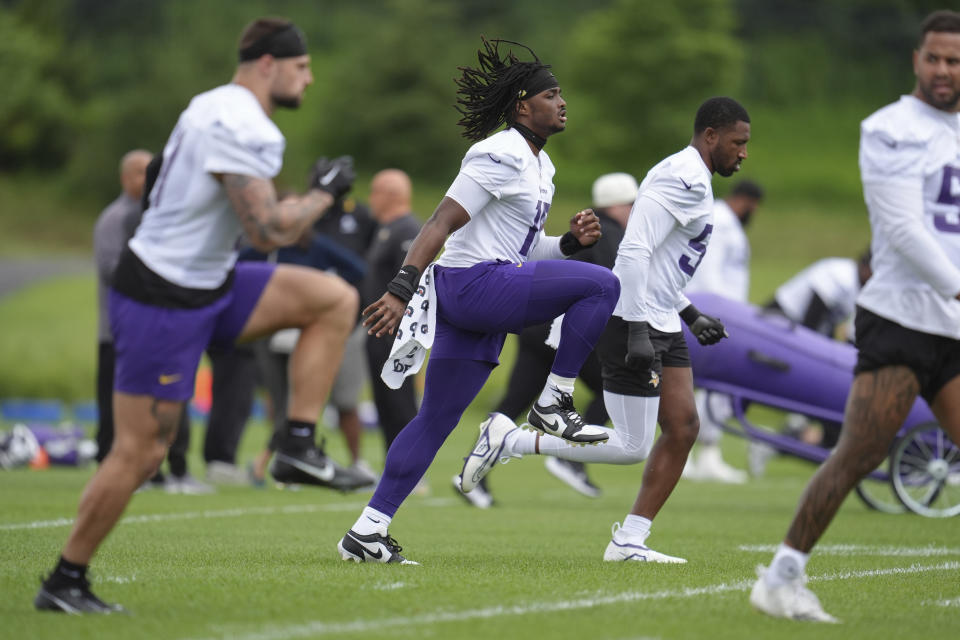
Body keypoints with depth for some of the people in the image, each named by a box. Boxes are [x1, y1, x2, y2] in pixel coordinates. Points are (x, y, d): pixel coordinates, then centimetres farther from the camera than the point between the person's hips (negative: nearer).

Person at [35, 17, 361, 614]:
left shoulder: (221, 109, 11)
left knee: (335, 299, 2)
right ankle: (63, 582, 8)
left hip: (209, 284, 10)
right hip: (163, 301, -10)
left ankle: (299, 446, 2)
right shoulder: (238, 128, -21)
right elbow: (270, 230, -25)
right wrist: (324, 194, -9)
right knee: (140, 454, -4)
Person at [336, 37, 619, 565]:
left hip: (483, 303, 10)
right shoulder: (501, 155, -12)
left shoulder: (538, 164, 19)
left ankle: (367, 531, 8)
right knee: (601, 284, -14)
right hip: (472, 285, -10)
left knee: (436, 420, 8)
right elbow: (441, 223, -18)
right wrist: (400, 291, -27)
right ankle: (553, 403, -8)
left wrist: (570, 240, 6)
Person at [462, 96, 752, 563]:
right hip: (634, 323, -10)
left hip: (660, 326, 10)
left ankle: (630, 541, 9)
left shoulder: (691, 180, 18)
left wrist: (692, 315, 21)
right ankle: (510, 440, -1)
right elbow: (634, 252, -24)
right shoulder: (684, 179, -16)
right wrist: (638, 332, -27)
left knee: (682, 429, 5)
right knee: (631, 446, -8)